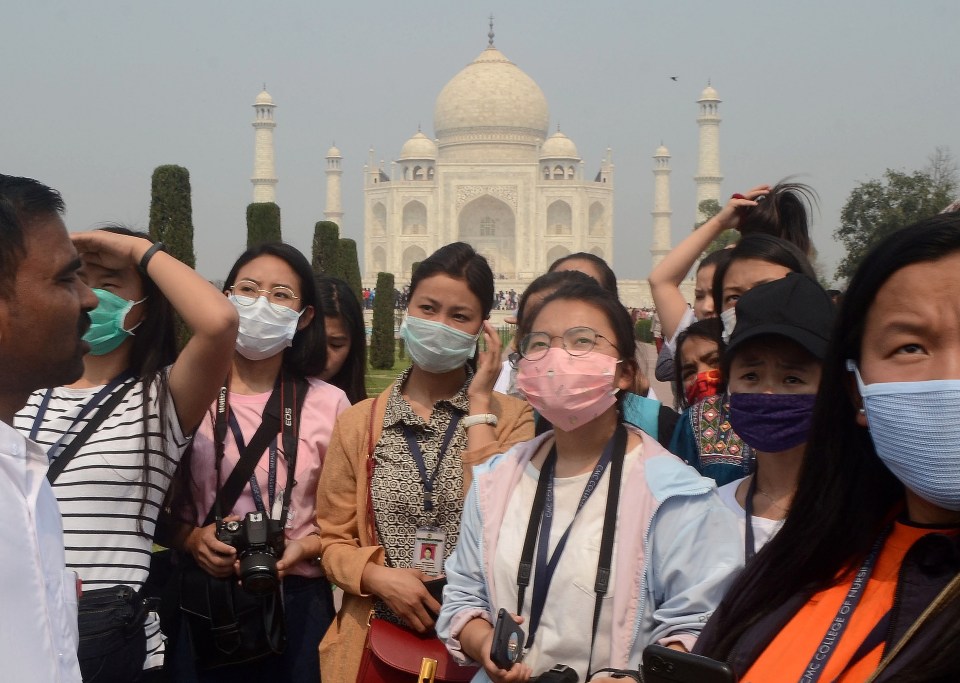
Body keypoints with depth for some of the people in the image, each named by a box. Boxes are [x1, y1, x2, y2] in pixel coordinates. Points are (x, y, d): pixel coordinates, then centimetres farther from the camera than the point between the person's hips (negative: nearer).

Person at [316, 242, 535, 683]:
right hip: (377, 638, 2)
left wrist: (478, 406, -13)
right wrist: (378, 576, -14)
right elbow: (334, 541, 5)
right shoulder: (359, 422, 4)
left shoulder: (510, 417, -2)